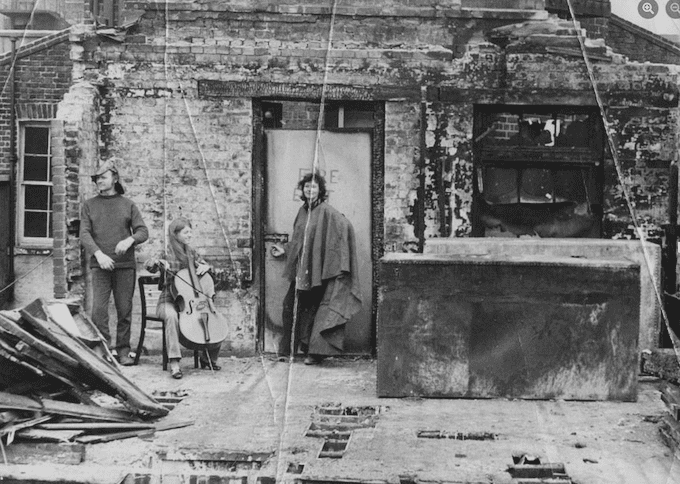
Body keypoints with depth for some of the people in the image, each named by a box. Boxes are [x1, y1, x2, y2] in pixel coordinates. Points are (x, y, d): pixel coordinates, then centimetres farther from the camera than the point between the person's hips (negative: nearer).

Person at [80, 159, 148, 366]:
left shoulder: (128, 205, 10)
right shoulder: (90, 205, 10)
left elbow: (143, 231, 4)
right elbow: (84, 234, 0)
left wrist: (129, 240, -17)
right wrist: (98, 254, -16)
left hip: (125, 265, 0)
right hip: (100, 265, 0)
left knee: (125, 310, 2)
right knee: (98, 309, -11)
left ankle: (123, 351, 12)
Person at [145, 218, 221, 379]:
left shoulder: (191, 252, 9)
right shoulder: (167, 255, -5)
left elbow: (206, 265, 19)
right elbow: (148, 265, -18)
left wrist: (205, 267, -5)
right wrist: (159, 262, -39)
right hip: (168, 301, -4)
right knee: (171, 316, -40)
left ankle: (209, 358, 2)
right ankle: (174, 363, -39)